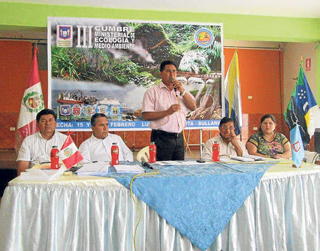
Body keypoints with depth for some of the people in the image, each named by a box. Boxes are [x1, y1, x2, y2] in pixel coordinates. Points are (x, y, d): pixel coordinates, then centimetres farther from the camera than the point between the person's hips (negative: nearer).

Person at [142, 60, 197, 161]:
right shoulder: (152, 92, 0)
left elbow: (193, 107, 4)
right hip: (162, 138, -5)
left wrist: (182, 91, -8)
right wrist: (167, 112, -19)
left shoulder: (181, 90, 16)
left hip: (179, 137, 5)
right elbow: (146, 115, -10)